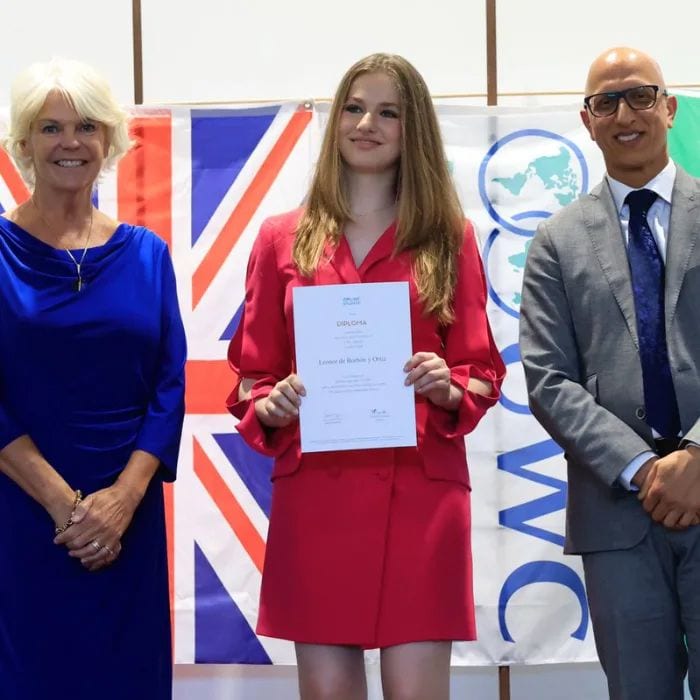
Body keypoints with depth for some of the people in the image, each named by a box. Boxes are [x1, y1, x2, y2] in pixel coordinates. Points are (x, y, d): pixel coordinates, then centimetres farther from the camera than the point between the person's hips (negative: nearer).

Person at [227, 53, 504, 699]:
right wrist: (269, 405, -9)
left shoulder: (451, 238, 7)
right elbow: (251, 373, 12)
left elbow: (483, 372, 9)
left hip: (421, 491, -1)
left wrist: (448, 390, -12)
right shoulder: (283, 239, 9)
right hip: (312, 492, 1)